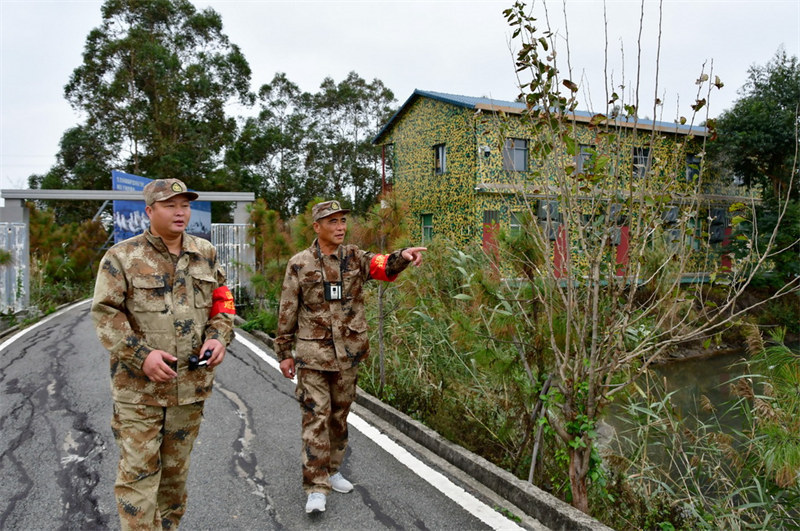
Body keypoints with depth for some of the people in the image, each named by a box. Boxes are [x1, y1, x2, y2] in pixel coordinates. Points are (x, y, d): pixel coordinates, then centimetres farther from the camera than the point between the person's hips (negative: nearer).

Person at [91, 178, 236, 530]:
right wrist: (142, 355, -19)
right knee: (138, 470, 0)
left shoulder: (205, 254, 8)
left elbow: (221, 302, 12)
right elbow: (105, 314, -8)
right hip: (138, 386, -4)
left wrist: (218, 337, -6)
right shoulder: (122, 257, -5)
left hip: (192, 382, 4)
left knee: (176, 468, 18)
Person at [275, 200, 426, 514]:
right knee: (316, 417, -3)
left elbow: (383, 266, -18)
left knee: (340, 414, 15)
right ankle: (316, 487, 7)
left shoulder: (355, 258, 1)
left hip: (349, 353, 3)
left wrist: (402, 256, -40)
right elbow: (287, 312, 1)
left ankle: (331, 470, 34)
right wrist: (284, 353, 2)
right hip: (312, 354, -3)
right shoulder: (299, 264, -3)